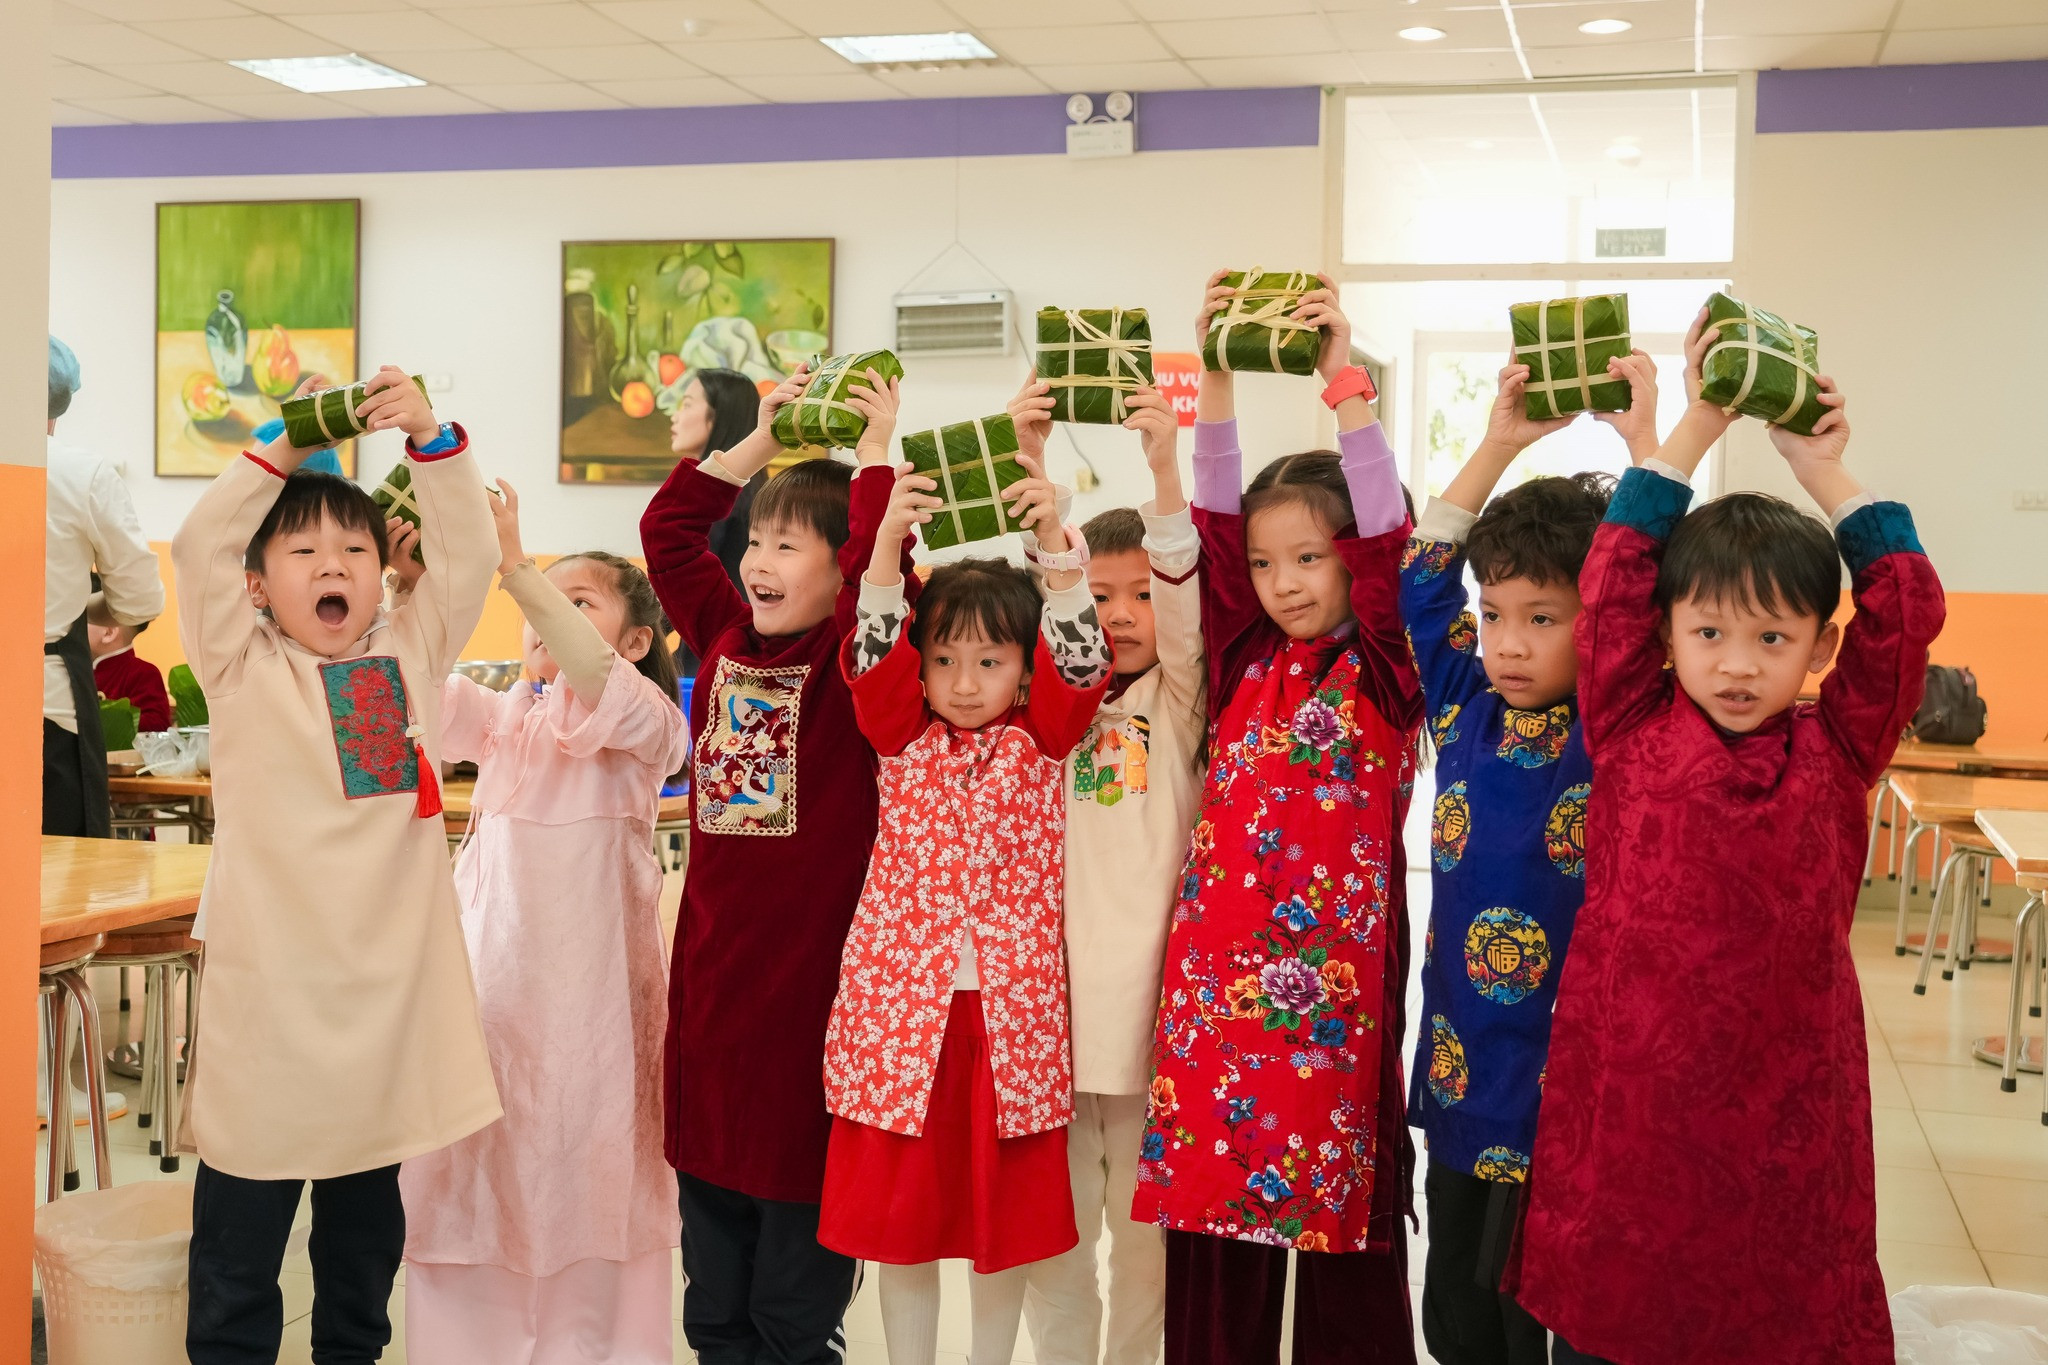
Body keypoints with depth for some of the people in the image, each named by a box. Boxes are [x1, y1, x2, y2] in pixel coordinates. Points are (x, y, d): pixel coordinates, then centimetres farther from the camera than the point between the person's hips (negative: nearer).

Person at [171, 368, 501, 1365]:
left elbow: (467, 553, -3)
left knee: (367, 1207, 17)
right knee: (242, 1211, 5)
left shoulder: (410, 654, 6)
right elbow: (200, 547, -12)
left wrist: (430, 438, -14)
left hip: (387, 974, 3)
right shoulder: (244, 669, -1)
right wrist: (282, 450, -16)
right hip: (267, 976, -3)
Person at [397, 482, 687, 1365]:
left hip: (588, 969, -4)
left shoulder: (645, 720, -3)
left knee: (587, 1170, 2)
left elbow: (596, 680, -25)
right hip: (491, 960, 5)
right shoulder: (504, 718, 14)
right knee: (473, 1167, 6)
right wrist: (411, 588, -19)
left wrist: (516, 569, -34)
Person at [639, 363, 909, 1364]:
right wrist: (762, 440, 8)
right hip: (710, 970, 6)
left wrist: (873, 455, -15)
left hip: (811, 971, -6)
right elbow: (667, 530, 10)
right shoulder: (725, 635, 7)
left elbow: (877, 561, -26)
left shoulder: (851, 659, -9)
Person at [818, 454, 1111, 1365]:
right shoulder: (903, 739, 5)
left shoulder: (1040, 741, 4)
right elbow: (872, 655, -10)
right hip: (901, 1000, 0)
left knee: (1006, 1211, 9)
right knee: (899, 1211, 8)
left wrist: (1053, 541, -24)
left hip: (1009, 1007, 0)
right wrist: (888, 538, -24)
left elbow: (1080, 660, -11)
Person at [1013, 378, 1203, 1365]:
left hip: (1148, 981, -1)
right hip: (1051, 982, 2)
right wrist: (1029, 464, -17)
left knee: (1145, 1217, 9)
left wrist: (1164, 470, -26)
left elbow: (1184, 595, -13)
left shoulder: (1179, 700, 3)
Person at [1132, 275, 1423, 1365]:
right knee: (1209, 1199, 8)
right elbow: (1213, 520, 4)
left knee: (1342, 1207, 4)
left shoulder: (1381, 675, -2)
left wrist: (1345, 381, -18)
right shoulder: (1247, 663, 9)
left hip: (1335, 970, -4)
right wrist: (1217, 375, -3)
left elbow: (1387, 535, -14)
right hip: (1218, 969, 4)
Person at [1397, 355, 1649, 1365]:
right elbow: (1424, 575, 9)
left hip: (1564, 1087, -5)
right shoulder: (1466, 711, 2)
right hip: (1456, 1073, 5)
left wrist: (1642, 445, -18)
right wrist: (1500, 445, 7)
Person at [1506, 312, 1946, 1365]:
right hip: (1624, 1106, 0)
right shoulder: (1634, 736, 0)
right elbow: (1615, 576, -3)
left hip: (1783, 1105, 1)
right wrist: (1698, 428, -2)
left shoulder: (1834, 755, 3)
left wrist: (1821, 470, 4)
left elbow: (1908, 608, -1)